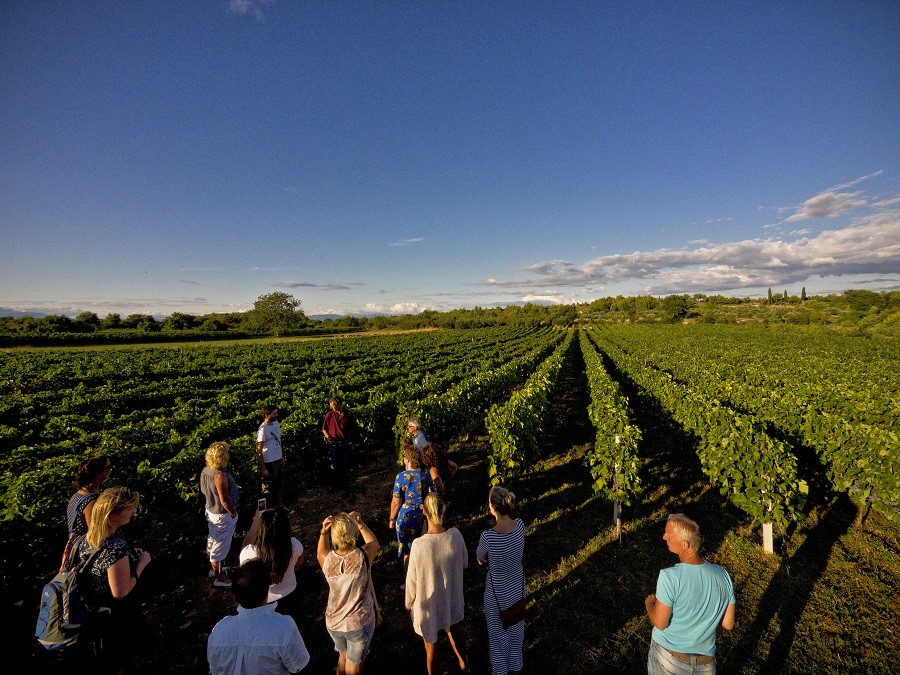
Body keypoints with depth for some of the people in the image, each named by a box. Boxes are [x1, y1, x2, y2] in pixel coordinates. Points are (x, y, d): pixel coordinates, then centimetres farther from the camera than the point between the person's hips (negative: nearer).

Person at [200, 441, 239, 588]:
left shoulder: (205, 471, -5)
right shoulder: (220, 475, -33)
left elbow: (203, 491, 9)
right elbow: (225, 500, -28)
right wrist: (234, 514, -14)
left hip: (210, 511, 9)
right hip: (222, 515, -9)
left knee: (211, 542, 25)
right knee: (220, 546, 9)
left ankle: (214, 568, 46)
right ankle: (219, 578, 25)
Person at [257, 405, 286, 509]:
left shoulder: (276, 423, 0)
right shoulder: (263, 430, -23)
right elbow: (258, 451, -21)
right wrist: (263, 468, -19)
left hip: (278, 460, 8)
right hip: (269, 463, -8)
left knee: (280, 485, 22)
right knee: (268, 489, 8)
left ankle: (280, 506, 39)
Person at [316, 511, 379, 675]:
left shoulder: (327, 559, -23)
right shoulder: (362, 557, -29)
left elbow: (321, 551, 3)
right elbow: (374, 542, -5)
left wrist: (323, 532, -12)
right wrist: (360, 523, -9)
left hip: (333, 623, 3)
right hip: (359, 624, -3)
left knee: (343, 655, 33)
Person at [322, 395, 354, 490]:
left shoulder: (348, 414, -2)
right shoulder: (329, 415, -4)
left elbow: (351, 429, 8)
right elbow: (324, 429, 3)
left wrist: (348, 438, -5)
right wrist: (328, 437, -13)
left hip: (345, 443, 1)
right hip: (333, 442, -1)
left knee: (344, 464, 13)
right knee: (333, 465, 4)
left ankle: (342, 482, 31)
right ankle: (333, 484, 20)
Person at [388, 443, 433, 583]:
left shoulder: (401, 477, -20)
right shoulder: (426, 475, -10)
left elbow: (396, 502, -15)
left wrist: (392, 519, 0)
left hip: (405, 516, -3)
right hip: (421, 516, 3)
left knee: (407, 551, 15)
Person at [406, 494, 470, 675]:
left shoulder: (419, 545, -32)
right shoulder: (455, 535, -24)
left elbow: (412, 580, -17)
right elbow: (464, 563, -6)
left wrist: (409, 603, 2)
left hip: (429, 605, -3)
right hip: (453, 600, 4)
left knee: (431, 645, 23)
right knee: (455, 631, 33)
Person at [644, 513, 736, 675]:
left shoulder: (669, 577, -29)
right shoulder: (722, 575, -14)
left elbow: (659, 623, -20)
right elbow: (728, 624, -2)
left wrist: (649, 604, 0)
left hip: (668, 657, -3)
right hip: (705, 662, 3)